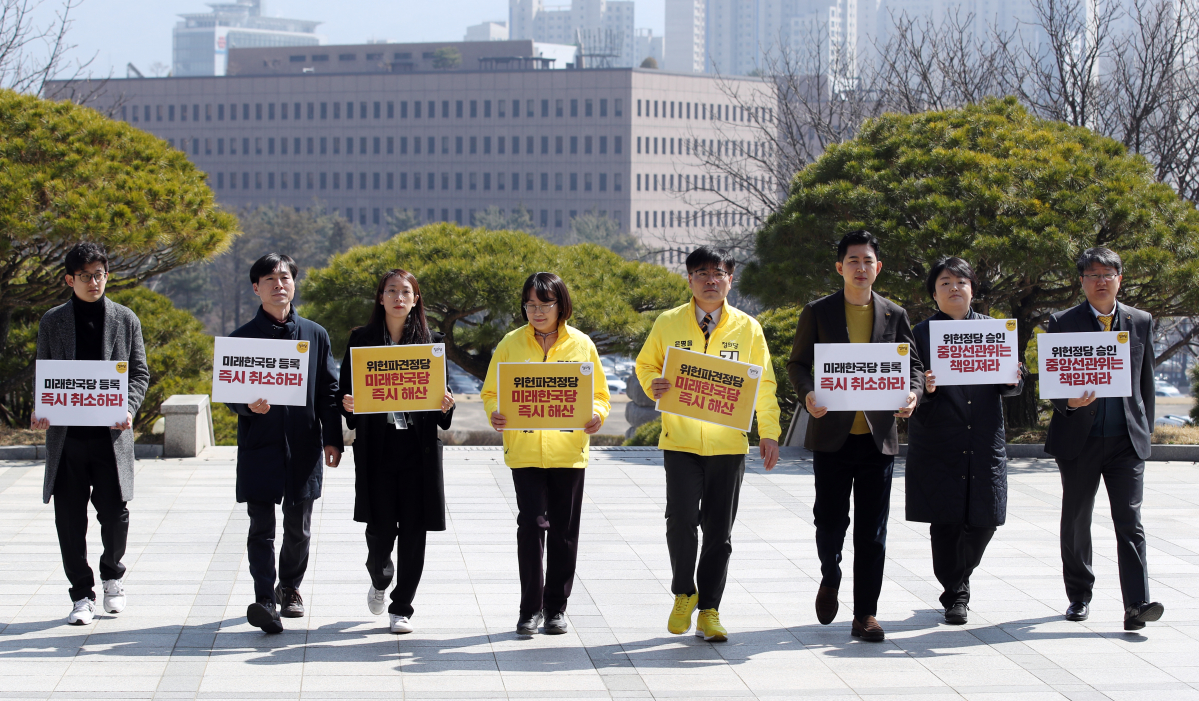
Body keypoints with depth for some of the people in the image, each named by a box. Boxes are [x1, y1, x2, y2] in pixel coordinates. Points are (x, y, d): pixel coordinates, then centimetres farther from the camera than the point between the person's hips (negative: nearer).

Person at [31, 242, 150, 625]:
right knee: (70, 518, 0)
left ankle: (113, 574, 26)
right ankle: (82, 595, 13)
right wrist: (40, 410, -8)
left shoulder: (125, 320, 7)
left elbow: (139, 373, 9)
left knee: (114, 513, -2)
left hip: (110, 435, 0)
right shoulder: (52, 321, 8)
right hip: (66, 435, 1)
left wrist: (128, 409, -9)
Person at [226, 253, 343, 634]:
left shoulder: (315, 335, 9)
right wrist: (248, 406, -18)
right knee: (261, 527, -9)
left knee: (298, 526, 11)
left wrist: (332, 439, 4)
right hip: (260, 445, -2)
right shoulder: (242, 338, 3)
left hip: (303, 446, 2)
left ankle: (290, 586, 31)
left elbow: (328, 391, 10)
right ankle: (265, 599, -16)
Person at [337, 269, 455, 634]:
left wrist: (446, 406, -10)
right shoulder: (361, 339, 6)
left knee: (413, 530, 0)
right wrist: (347, 403, -13)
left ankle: (402, 608, 11)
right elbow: (344, 389, 9)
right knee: (381, 528, -2)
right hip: (377, 448, -1)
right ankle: (379, 581, 31)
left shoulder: (431, 341, 8)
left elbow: (439, 393, 12)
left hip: (419, 449, 1)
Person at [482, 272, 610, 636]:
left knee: (564, 530, 6)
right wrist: (495, 414, -14)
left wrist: (596, 415, -13)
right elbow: (491, 392, 7)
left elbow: (600, 395, 9)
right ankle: (530, 607, -1)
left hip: (569, 451, 1)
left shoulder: (581, 345, 4)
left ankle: (557, 607, 18)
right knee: (531, 524, -10)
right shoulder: (511, 344, 3)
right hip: (524, 451, -1)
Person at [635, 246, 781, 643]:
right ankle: (684, 593, 9)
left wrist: (769, 432, 1)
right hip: (680, 442, -1)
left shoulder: (747, 328, 6)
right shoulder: (668, 324, 5)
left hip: (729, 444, 1)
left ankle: (709, 611, 13)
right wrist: (653, 385, -8)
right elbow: (645, 365, 15)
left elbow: (764, 384, 9)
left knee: (719, 531, 3)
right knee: (681, 521, -13)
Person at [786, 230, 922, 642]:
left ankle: (865, 614, 6)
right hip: (832, 434, -1)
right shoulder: (818, 312, 4)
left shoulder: (894, 315, 10)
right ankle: (830, 578, 31)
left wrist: (912, 393, -12)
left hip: (879, 435, 1)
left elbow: (912, 365, 10)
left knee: (872, 530, 1)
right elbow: (798, 363, 4)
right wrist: (807, 394, -17)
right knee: (830, 520, 0)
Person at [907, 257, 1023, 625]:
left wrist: (1013, 381, -10)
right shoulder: (921, 333, 4)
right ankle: (955, 594, 12)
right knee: (945, 522, -3)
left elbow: (1012, 386, 13)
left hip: (984, 443, 2)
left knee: (983, 520, 2)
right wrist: (925, 389, -22)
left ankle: (956, 583, 27)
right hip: (938, 445, -2)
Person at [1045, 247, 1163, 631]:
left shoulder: (1141, 322, 9)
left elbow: (1146, 380, 13)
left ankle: (1137, 606, -15)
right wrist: (1070, 402, -21)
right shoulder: (1062, 323, 2)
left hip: (1127, 440, 0)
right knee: (1076, 520, 10)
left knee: (1129, 520, -9)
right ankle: (1079, 595, 26)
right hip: (1079, 438, 0)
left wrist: (1145, 429, 11)